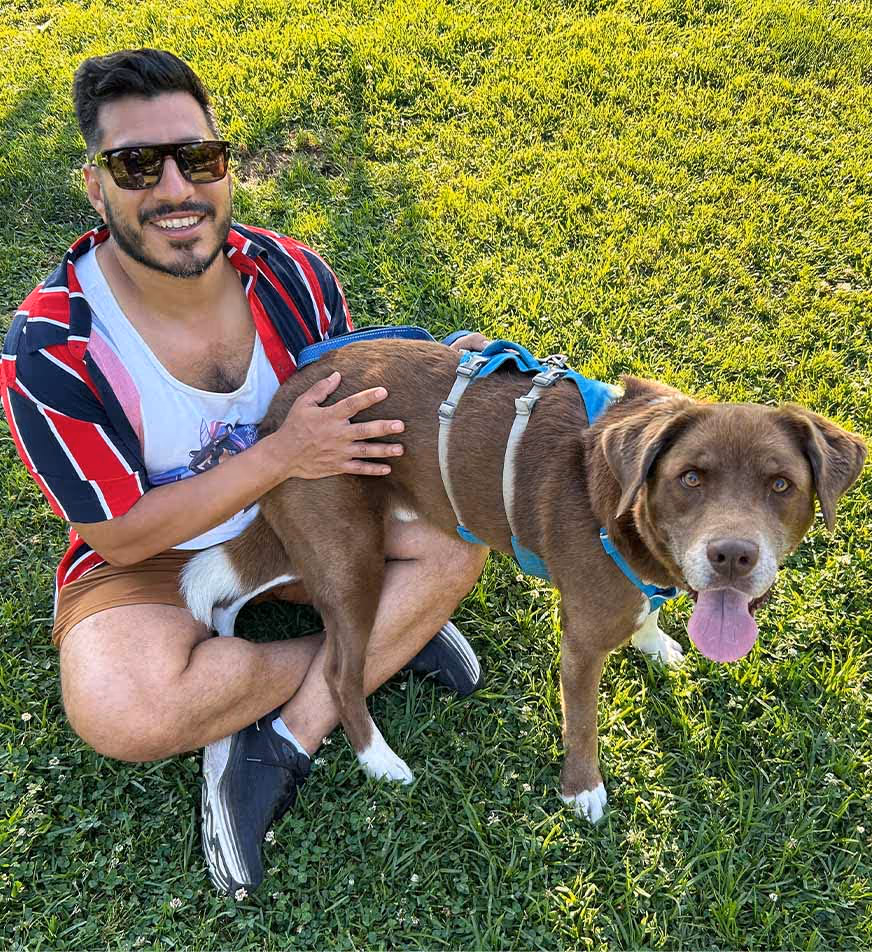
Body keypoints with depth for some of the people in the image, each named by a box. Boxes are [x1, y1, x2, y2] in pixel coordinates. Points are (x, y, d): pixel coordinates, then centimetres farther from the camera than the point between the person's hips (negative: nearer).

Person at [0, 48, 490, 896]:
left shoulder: (293, 276, -13)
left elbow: (347, 407, 4)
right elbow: (121, 534, -20)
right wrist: (280, 456, -29)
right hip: (148, 552, -3)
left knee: (455, 541, -18)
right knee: (121, 713, -33)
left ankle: (275, 745, -17)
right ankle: (390, 636, -12)